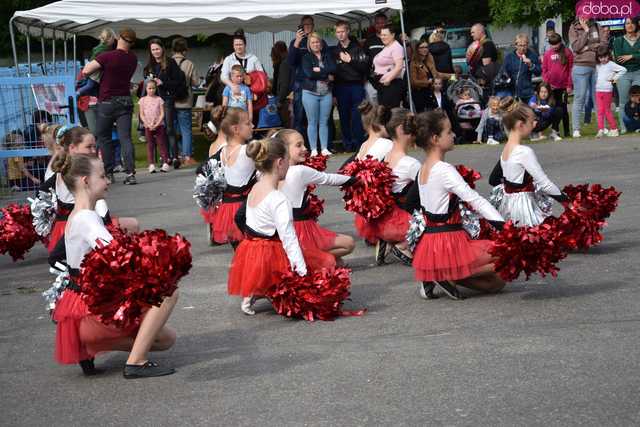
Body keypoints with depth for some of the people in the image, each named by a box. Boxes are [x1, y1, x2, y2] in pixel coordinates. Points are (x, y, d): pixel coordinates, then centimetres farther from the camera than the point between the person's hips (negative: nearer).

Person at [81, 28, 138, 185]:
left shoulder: (107, 56, -15)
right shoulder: (133, 59, 4)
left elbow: (85, 71, -17)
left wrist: (93, 63, 4)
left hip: (107, 101, -4)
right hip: (125, 101, 4)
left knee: (104, 138, 10)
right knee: (125, 138, -2)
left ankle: (108, 173, 10)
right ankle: (131, 173, -14)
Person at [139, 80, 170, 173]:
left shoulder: (159, 99, 2)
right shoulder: (143, 100, 4)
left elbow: (162, 113, -2)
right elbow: (142, 115, 1)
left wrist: (156, 124, -14)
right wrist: (147, 124, -12)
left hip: (159, 125, -1)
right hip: (148, 126, 1)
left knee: (161, 144, 0)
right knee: (150, 145, 1)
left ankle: (165, 163, 0)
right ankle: (151, 165, 1)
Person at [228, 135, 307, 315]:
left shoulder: (255, 189, 7)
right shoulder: (279, 200, -19)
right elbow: (288, 238, -22)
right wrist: (303, 271, -21)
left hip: (250, 250, 9)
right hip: (270, 255, -9)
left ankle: (251, 295, 8)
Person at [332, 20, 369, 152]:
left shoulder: (357, 48, 5)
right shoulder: (334, 51, 9)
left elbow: (365, 67, -5)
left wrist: (350, 60, -15)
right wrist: (333, 93, 3)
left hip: (356, 86, -2)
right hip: (341, 88, 2)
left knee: (357, 117, -5)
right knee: (344, 117, 3)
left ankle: (358, 143, 0)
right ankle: (347, 144, 10)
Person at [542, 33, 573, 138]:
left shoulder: (567, 52, 0)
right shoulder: (547, 53, 7)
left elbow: (571, 69, -1)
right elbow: (544, 69, 8)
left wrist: (569, 85, -6)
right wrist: (546, 83, -4)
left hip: (563, 86, -2)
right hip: (551, 86, 2)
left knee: (563, 108, 1)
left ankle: (566, 131, 7)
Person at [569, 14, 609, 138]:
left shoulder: (597, 28, 10)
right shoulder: (573, 29, 3)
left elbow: (604, 43, -1)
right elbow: (576, 47, -9)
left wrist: (588, 47, -9)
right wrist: (586, 31, -8)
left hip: (597, 66, 3)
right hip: (581, 66, -2)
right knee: (579, 98, -3)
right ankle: (576, 129, -2)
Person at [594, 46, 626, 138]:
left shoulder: (611, 64, -5)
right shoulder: (597, 66, 13)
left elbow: (623, 70, -10)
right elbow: (596, 75, 26)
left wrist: (614, 78, -7)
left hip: (607, 90, -5)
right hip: (598, 90, 5)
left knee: (607, 110, 1)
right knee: (600, 110, -2)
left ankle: (614, 129, 11)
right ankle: (600, 130, -6)